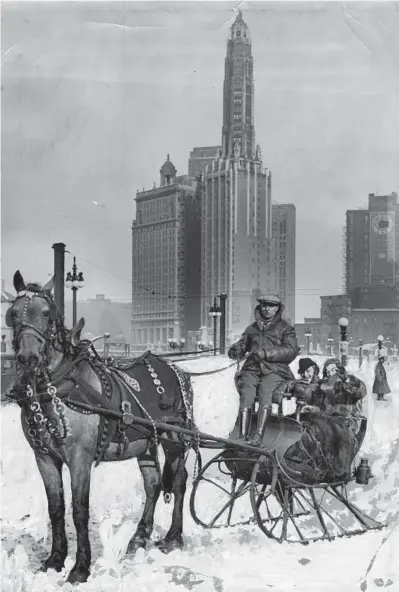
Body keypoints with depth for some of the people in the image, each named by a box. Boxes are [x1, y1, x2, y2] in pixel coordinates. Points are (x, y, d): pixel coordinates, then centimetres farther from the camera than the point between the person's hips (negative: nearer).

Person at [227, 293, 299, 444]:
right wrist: (235, 350, -2)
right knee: (246, 393, -26)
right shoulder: (252, 328, 26)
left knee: (265, 392, -32)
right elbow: (241, 345, 25)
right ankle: (242, 437, -34)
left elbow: (291, 351, -1)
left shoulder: (285, 328, 13)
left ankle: (258, 436, -39)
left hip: (274, 371, -3)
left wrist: (266, 354, -12)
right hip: (251, 370, 3)